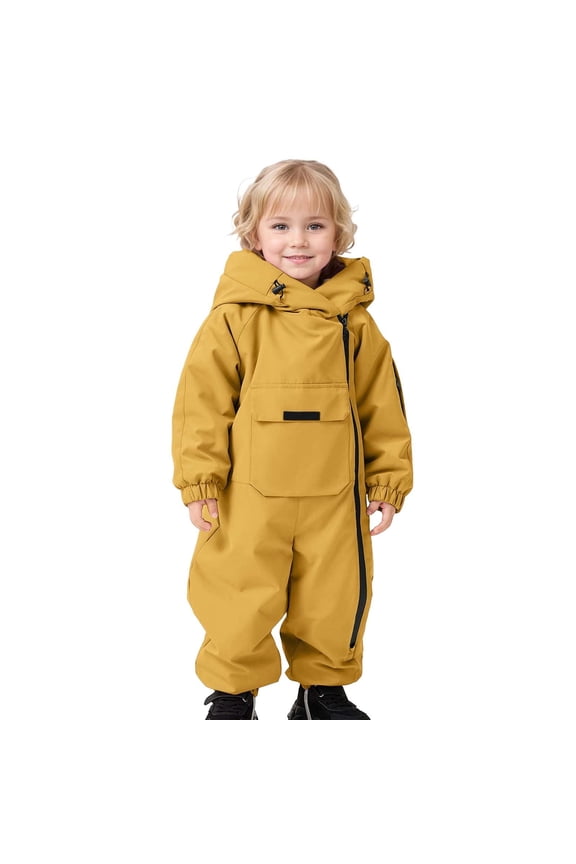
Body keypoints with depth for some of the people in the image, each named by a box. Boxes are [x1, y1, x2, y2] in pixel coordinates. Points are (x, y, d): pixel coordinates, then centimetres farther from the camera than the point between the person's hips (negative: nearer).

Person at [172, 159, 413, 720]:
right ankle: (232, 693, 28)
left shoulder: (353, 319, 2)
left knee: (335, 601, 12)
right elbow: (202, 402, -3)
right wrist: (200, 483, -6)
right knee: (240, 601, 5)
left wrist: (388, 482, 7)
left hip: (335, 498, 2)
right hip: (249, 497, -2)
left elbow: (383, 405, 7)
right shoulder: (233, 316, -5)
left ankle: (323, 689, 35)